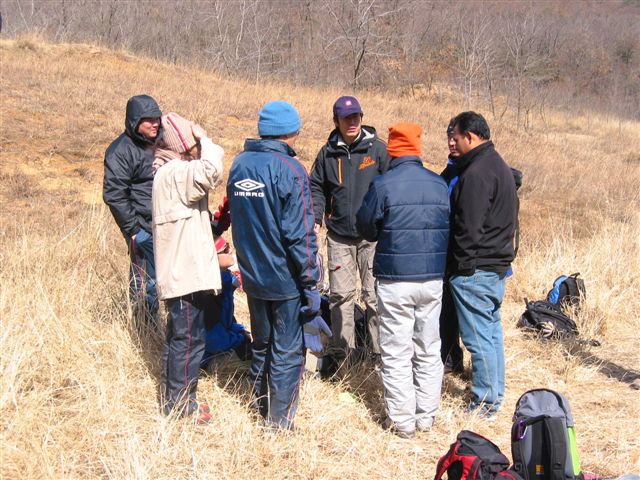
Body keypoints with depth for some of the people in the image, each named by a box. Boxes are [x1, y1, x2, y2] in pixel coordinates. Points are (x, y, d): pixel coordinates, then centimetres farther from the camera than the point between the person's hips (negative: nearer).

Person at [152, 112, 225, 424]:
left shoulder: (172, 172, 14)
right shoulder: (174, 173, -19)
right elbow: (210, 170, -34)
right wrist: (205, 141, -20)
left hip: (180, 270, 11)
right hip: (185, 273, -11)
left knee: (177, 336, 18)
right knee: (189, 339, -2)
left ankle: (174, 400, 30)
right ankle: (181, 406, 9)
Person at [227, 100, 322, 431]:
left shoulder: (239, 164, 3)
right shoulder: (289, 169, -17)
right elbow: (300, 234, -19)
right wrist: (310, 283, -13)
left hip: (252, 276, 7)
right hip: (285, 279, -6)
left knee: (261, 344, 21)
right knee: (287, 352, 6)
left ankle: (262, 405, 35)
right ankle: (280, 422, 13)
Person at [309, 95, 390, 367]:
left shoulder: (377, 148, -2)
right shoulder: (328, 153, 7)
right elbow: (317, 187, 14)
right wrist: (315, 218, 0)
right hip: (339, 235, 3)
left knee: (374, 294, 2)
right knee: (340, 294, 6)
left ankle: (381, 351, 12)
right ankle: (341, 350, 17)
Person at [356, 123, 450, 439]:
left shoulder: (383, 185, -12)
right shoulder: (439, 184, 0)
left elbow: (366, 228, -1)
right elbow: (448, 229, 10)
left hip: (395, 280, -4)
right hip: (433, 279, 4)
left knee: (397, 354, 5)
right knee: (429, 351, 15)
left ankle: (402, 421, 11)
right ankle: (426, 415, 23)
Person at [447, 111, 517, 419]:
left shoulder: (476, 173, -19)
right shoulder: (500, 166, 14)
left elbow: (468, 227, -23)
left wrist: (460, 266, -14)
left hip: (474, 270, -11)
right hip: (498, 265, 11)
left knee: (478, 338, -2)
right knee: (492, 331, 18)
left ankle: (485, 403, 6)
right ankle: (495, 394, 28)